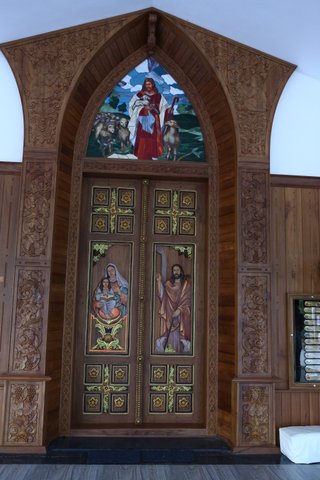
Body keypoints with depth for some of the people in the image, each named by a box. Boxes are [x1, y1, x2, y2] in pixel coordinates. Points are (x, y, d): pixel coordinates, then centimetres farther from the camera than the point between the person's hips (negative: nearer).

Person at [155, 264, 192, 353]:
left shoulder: (186, 284, 5)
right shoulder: (168, 284, 13)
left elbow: (188, 300, -4)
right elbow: (162, 296, 1)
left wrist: (179, 310, -16)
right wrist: (159, 281, -6)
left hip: (182, 315, -2)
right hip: (169, 315, 2)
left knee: (180, 335, -9)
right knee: (170, 334, -6)